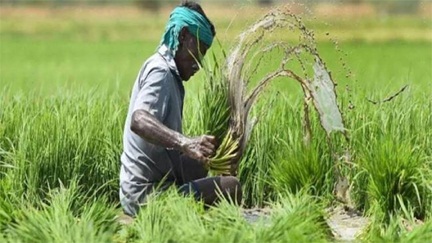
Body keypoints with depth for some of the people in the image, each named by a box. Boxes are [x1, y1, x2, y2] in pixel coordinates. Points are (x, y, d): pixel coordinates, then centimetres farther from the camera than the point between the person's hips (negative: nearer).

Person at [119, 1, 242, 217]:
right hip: (147, 196, -11)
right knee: (230, 187, -20)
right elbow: (139, 121, -35)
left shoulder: (166, 70, 15)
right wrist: (186, 143, -49)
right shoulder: (160, 72, -15)